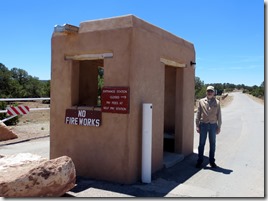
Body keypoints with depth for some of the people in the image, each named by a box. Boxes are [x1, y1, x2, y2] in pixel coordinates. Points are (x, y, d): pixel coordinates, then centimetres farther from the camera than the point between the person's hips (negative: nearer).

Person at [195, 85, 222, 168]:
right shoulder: (201, 101, 4)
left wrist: (219, 127, 3)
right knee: (201, 143, 4)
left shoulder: (217, 102, 4)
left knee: (212, 144, 9)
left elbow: (219, 115, 6)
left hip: (213, 125, 1)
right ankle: (200, 161, 15)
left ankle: (212, 161, 21)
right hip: (203, 125, 0)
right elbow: (198, 114, 3)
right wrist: (197, 126, -2)